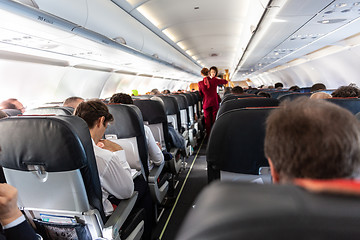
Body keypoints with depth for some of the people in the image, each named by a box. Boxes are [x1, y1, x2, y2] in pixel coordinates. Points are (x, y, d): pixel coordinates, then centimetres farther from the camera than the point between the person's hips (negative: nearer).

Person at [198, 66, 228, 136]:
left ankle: (209, 135, 16)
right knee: (215, 119, 11)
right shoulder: (214, 80, -10)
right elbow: (225, 81, 4)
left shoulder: (200, 83, -7)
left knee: (207, 120, 9)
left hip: (206, 104, 0)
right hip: (214, 103, 0)